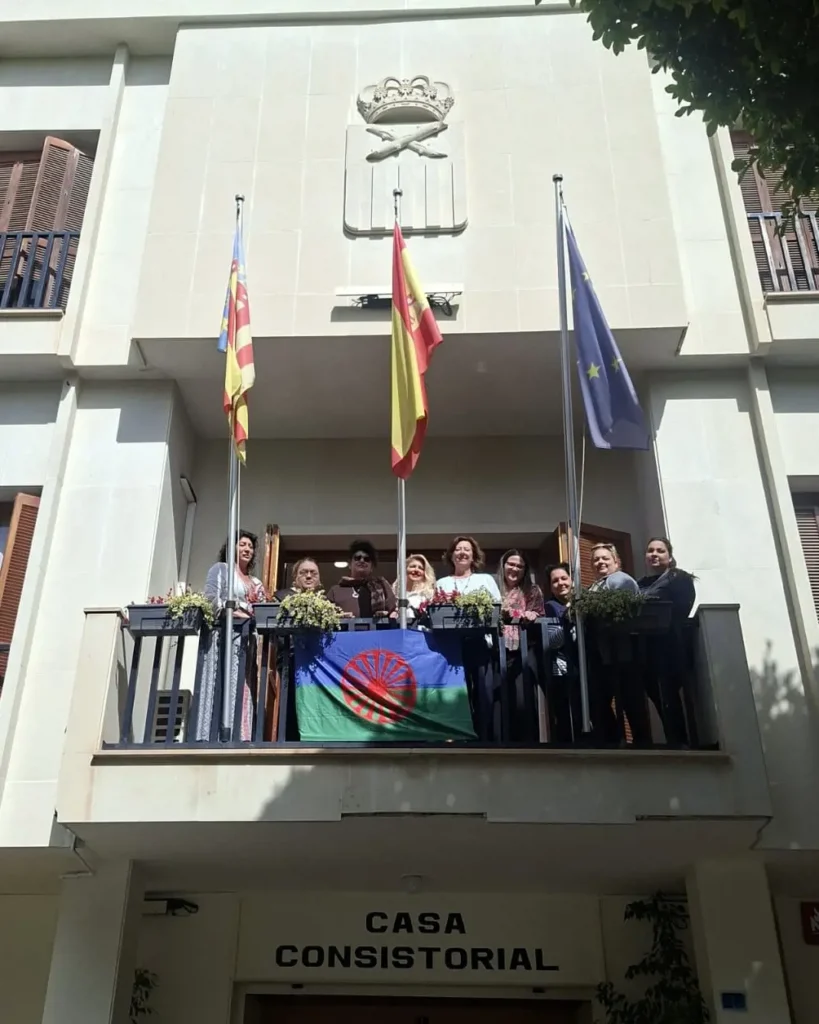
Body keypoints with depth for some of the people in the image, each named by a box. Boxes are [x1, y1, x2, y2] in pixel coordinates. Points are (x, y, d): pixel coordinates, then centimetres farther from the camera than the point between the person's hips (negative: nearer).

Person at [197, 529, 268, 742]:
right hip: (225, 634, -6)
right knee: (222, 686, -15)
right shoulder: (220, 568, 9)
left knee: (241, 688, -1)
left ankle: (238, 737, -5)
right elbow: (211, 597, -6)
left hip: (247, 638, 7)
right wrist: (232, 612, -15)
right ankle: (214, 737, -19)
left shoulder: (256, 583, 27)